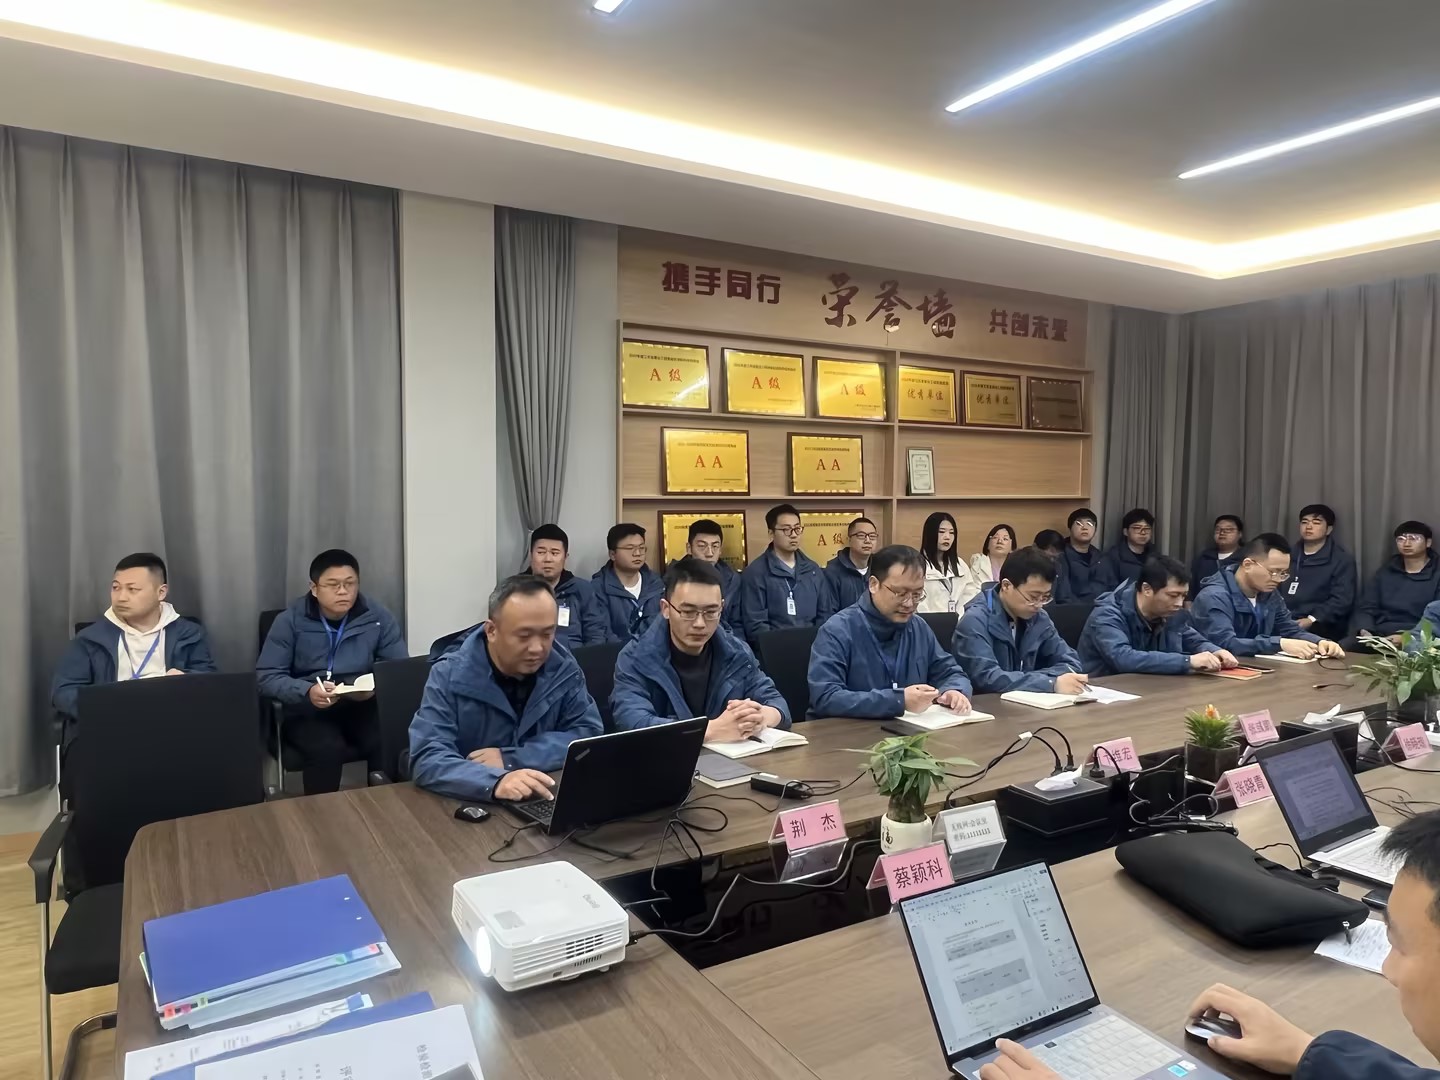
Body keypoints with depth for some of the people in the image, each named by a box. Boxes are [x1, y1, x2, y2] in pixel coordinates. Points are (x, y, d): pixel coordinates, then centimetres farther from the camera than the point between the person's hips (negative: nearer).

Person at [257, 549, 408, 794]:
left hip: (364, 705, 1)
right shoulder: (289, 621, 0)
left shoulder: (378, 617, 3)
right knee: (327, 750, -33)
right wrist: (307, 692, -23)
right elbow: (267, 676, -4)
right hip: (307, 710, -1)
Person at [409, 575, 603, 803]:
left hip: (544, 803, 2)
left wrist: (510, 759, -17)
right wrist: (495, 781, -38)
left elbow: (589, 733, -6)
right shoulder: (449, 677, -12)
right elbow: (426, 760, -21)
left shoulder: (564, 668, -3)